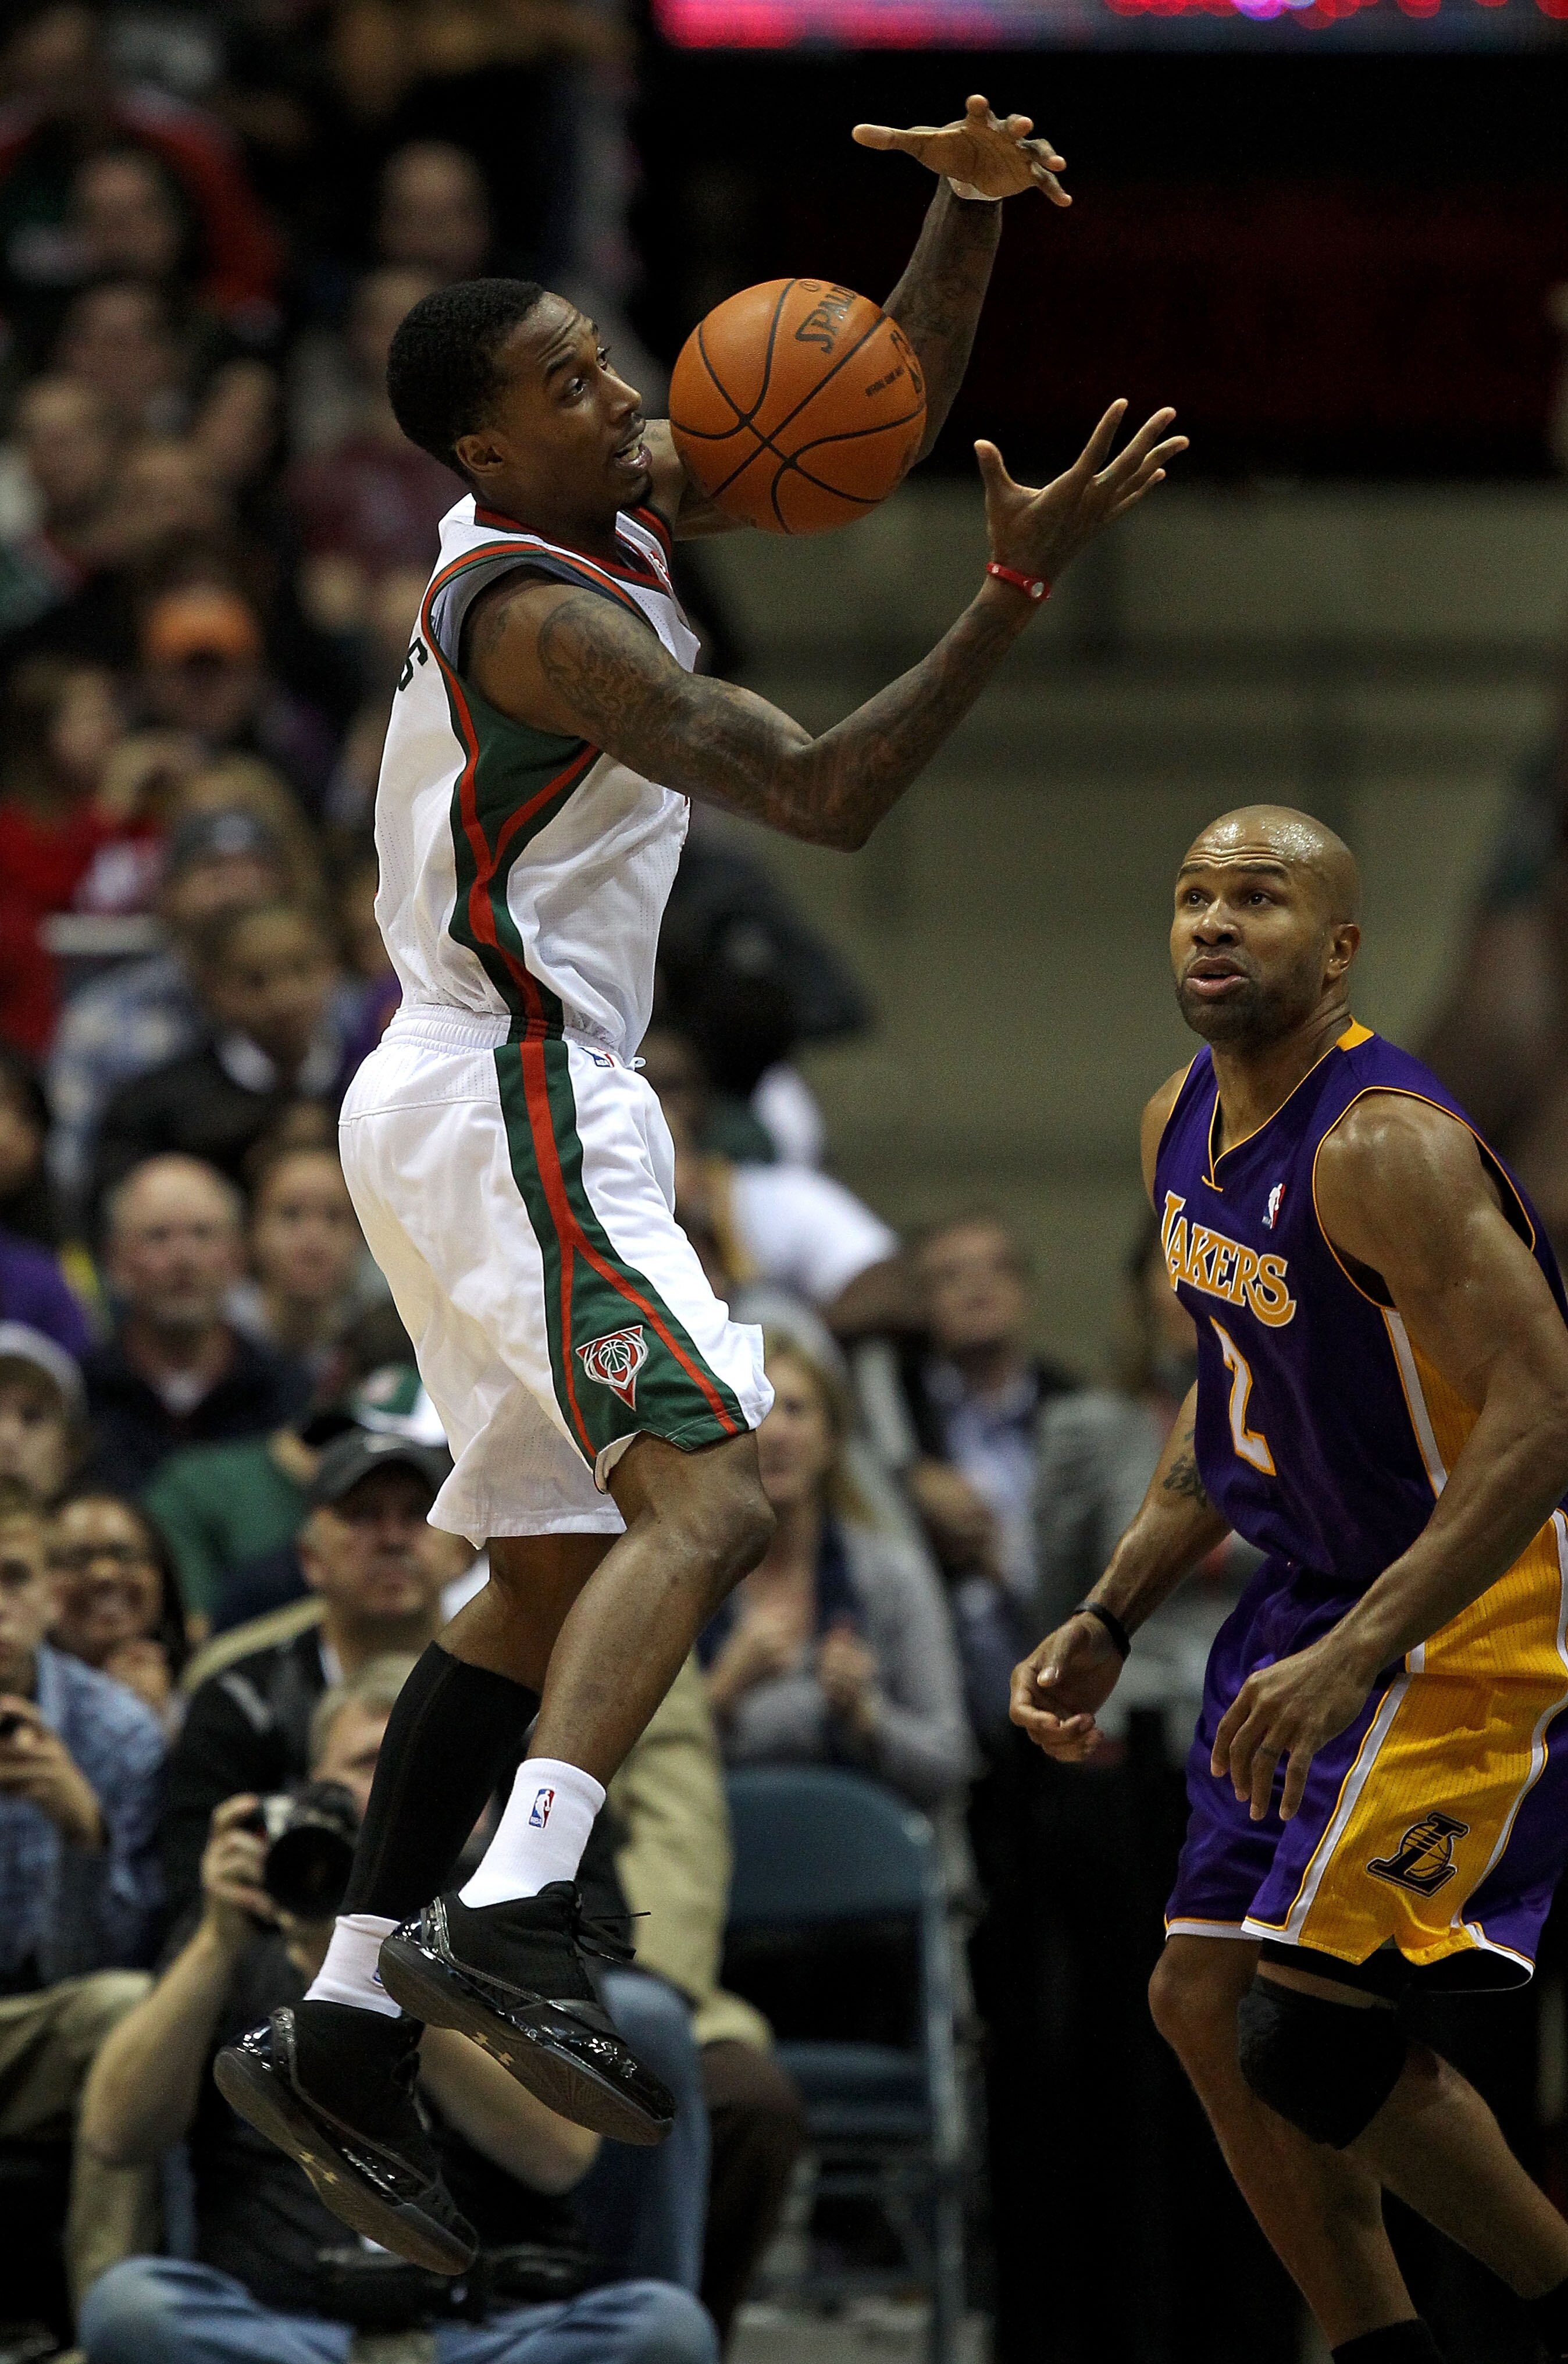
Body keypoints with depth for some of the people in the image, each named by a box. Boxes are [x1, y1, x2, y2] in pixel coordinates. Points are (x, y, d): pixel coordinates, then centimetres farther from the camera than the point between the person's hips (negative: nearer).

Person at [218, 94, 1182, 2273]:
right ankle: (508, 1920, -41)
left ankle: (343, 2031, 14)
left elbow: (878, 416, 14)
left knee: (554, 1576, 14)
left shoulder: (619, 502, 8)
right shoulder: (540, 611, -19)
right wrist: (1021, 589, -28)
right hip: (509, 1101, -10)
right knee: (711, 1495, -26)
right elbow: (829, 795, -25)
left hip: (505, 1105, 10)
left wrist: (973, 215, -2)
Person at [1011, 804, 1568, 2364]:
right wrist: (1110, 1621, 13)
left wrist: (1353, 1659, -34)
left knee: (1314, 2028, -16)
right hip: (1316, 1595, 10)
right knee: (1208, 2002, 10)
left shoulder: (1385, 1149, -24)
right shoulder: (1181, 1127, 5)